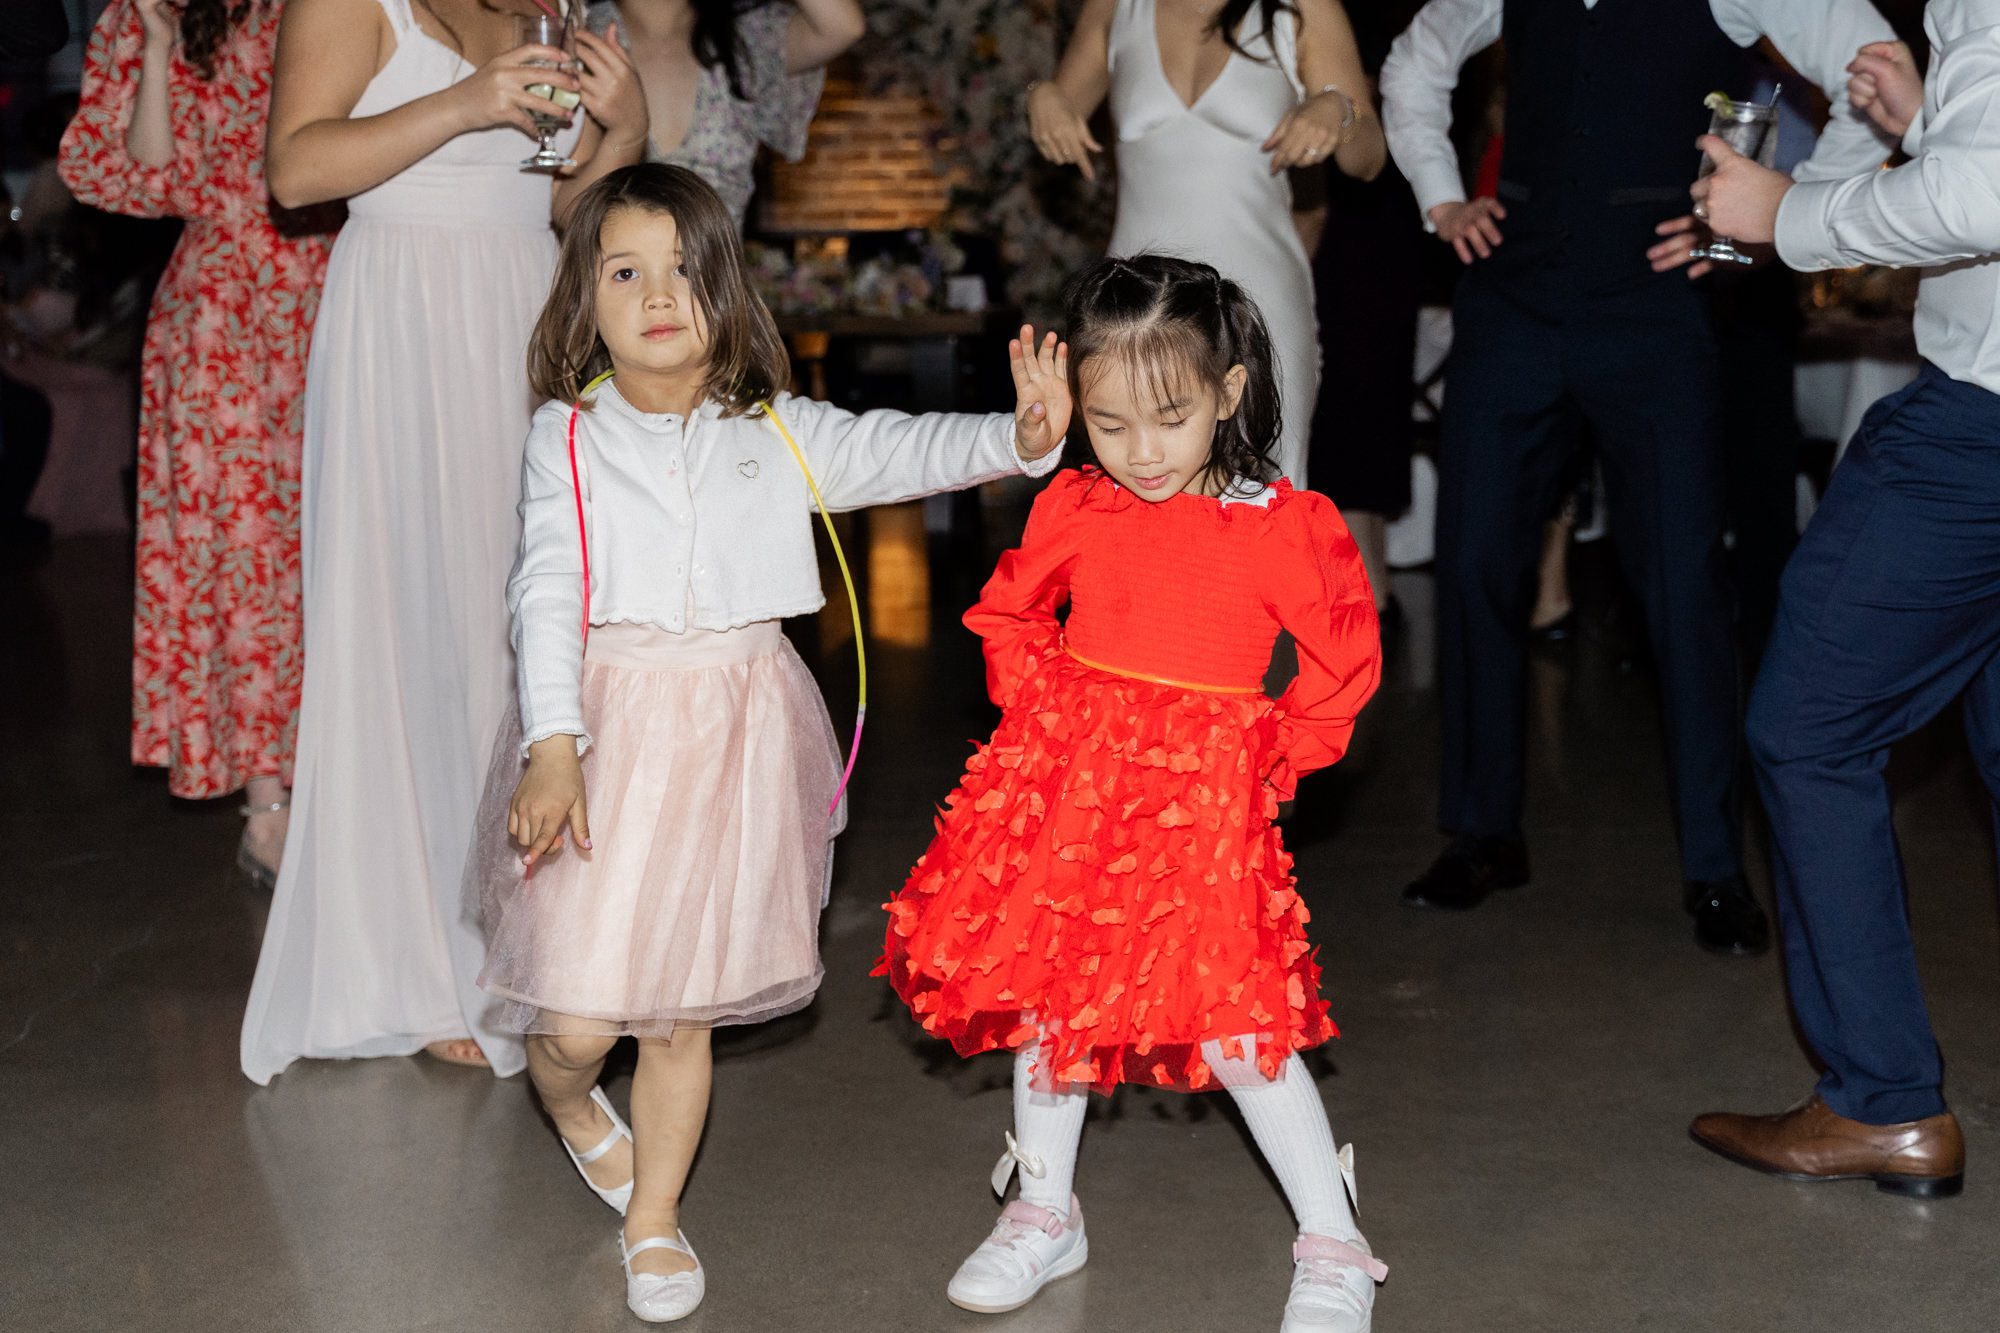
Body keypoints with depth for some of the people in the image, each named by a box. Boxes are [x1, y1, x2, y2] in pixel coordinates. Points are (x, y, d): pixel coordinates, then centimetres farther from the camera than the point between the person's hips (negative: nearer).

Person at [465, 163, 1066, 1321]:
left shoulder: (779, 434, 5)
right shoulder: (569, 440, 0)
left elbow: (903, 452, -4)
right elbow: (548, 594, -7)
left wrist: (1022, 437, -23)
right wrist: (554, 745, -18)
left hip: (737, 726, 2)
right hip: (610, 718, -1)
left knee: (681, 1011, 9)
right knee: (575, 1016, -3)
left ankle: (655, 1216, 31)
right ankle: (570, 1106, 35)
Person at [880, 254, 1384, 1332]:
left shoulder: (1286, 527, -9)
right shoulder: (1070, 510, 1)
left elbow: (1346, 662, 1)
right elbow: (1005, 616, 18)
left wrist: (1270, 757, -3)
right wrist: (1037, 707, 7)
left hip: (1200, 808, -4)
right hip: (1064, 794, 4)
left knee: (1233, 1026, -5)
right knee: (1048, 996, 13)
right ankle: (1044, 1213, 33)